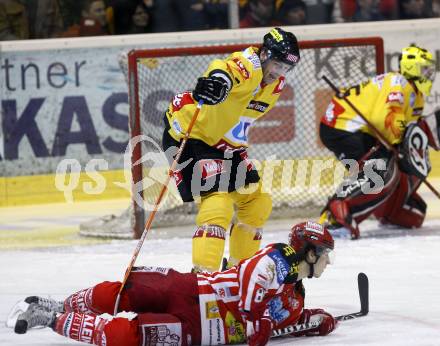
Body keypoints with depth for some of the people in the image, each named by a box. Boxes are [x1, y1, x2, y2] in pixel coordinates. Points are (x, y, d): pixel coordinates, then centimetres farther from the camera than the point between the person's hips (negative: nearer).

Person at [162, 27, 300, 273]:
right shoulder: (247, 66, -24)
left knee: (257, 203, 16)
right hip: (190, 135, -10)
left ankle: (240, 267, 32)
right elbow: (228, 71, -50)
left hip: (226, 144, 10)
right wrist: (218, 80, -72)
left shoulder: (276, 84, 5)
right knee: (217, 204, -23)